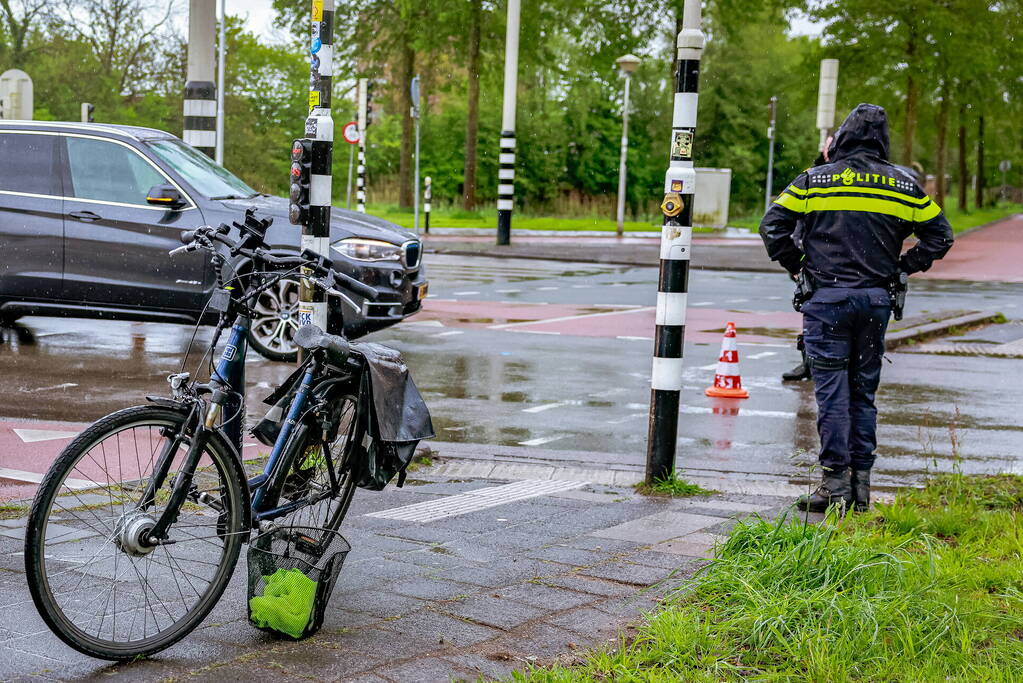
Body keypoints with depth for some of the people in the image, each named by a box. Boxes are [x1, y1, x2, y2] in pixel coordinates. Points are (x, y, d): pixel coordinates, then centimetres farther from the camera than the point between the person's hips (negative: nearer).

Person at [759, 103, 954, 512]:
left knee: (832, 391, -1)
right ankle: (860, 484, 15)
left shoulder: (813, 180, -1)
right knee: (864, 391, 12)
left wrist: (796, 265, 9)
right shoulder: (904, 186, 6)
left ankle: (835, 484, -2)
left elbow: (773, 226, -3)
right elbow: (939, 236, 10)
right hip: (876, 300, 3)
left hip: (828, 298, -3)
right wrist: (901, 268, 14)